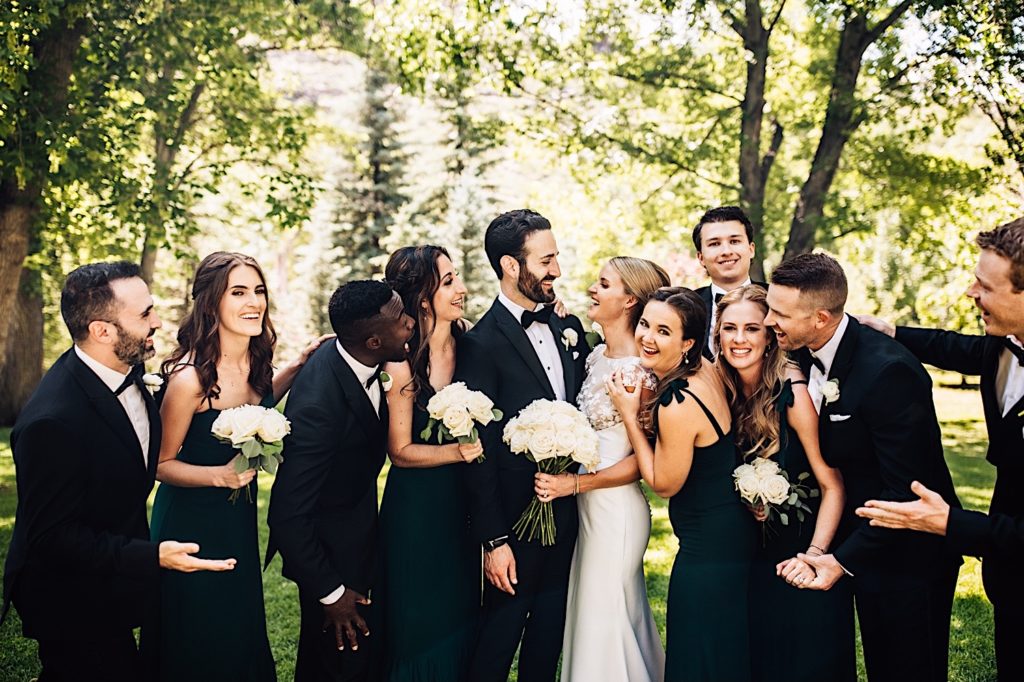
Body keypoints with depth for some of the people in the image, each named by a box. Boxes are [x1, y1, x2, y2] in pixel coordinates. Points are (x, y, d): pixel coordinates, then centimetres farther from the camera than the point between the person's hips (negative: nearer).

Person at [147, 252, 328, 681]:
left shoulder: (256, 361, -7)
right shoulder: (191, 377, -26)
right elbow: (160, 464, -15)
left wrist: (297, 368, 0)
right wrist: (220, 475, -30)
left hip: (239, 517, 7)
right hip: (192, 520, -6)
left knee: (241, 635, 20)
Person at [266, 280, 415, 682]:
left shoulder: (346, 355, -10)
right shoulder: (317, 404, -35)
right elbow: (288, 514, -28)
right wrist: (330, 592, -19)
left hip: (360, 527, 8)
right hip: (332, 547, -8)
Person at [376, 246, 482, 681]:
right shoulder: (402, 363, -18)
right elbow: (400, 450, -13)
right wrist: (457, 452, -25)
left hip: (464, 505, 5)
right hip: (417, 510, -5)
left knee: (462, 616, 17)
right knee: (421, 625, 8)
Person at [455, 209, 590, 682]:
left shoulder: (568, 327, 4)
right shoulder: (482, 344, -16)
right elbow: (480, 451, -15)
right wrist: (493, 540, -15)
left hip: (568, 510, 6)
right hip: (516, 514, -6)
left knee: (551, 627, 20)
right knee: (502, 629, 10)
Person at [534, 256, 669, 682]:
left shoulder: (638, 370, -17)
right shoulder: (597, 355, 7)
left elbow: (642, 460, -16)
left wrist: (573, 484, -17)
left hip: (616, 506, -8)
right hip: (588, 504, 8)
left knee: (606, 617, 4)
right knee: (590, 611, 18)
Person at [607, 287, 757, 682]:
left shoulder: (678, 403, -27)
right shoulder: (705, 369, -1)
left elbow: (664, 484, -14)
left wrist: (629, 415, -15)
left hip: (708, 550, -9)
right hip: (735, 532, 9)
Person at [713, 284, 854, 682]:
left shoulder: (793, 394, -20)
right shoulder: (727, 393, -3)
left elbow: (832, 486, -19)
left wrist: (814, 555, -29)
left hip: (803, 558, -5)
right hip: (757, 556, 6)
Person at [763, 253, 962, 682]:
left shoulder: (888, 371, -28)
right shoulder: (806, 356, -3)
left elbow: (906, 490, -26)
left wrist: (843, 560, -24)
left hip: (908, 555, -7)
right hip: (862, 540, 7)